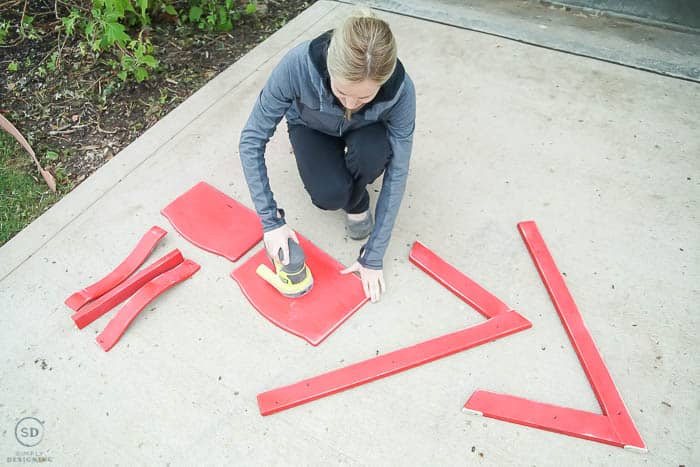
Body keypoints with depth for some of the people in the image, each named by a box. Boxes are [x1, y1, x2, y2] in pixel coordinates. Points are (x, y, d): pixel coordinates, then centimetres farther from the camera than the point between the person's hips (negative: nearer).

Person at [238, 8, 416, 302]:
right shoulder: (298, 65, -39)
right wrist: (271, 219, -33)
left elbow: (396, 171, -28)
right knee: (330, 195, -29)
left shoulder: (400, 89, -36)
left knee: (372, 153, -35)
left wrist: (373, 255, -27)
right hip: (312, 127, 0)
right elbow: (252, 139, -30)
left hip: (364, 131, 1)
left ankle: (357, 203, -2)